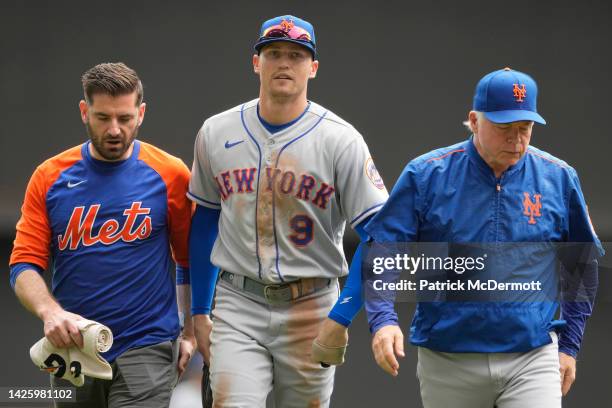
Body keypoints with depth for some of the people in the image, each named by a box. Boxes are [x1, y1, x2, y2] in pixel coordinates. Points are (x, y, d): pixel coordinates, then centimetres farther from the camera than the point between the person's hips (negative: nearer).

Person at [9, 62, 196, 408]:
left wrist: (191, 333, 6)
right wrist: (50, 312, -19)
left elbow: (190, 262, 9)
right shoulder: (50, 177, 4)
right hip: (72, 348, 3)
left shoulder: (171, 174, 0)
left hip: (146, 352, -3)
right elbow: (24, 265, 0)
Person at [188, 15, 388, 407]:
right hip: (238, 306, 2)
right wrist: (199, 312, 13)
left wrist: (341, 317, -15)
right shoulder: (216, 133, 5)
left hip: (311, 308, -1)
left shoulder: (340, 140, -6)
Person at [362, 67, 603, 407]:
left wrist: (569, 344, 11)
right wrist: (383, 319, -20)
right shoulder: (426, 175, -2)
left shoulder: (559, 178, 4)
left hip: (532, 362, 0)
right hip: (447, 363, 0)